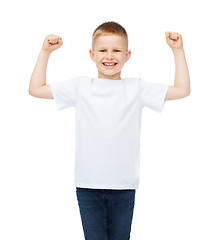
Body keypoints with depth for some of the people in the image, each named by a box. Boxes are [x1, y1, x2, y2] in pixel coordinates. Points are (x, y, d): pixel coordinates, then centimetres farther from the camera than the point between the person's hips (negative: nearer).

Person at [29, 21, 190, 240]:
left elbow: (182, 90, 5)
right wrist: (45, 52, 6)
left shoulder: (136, 88, 5)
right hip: (88, 185, 0)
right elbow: (36, 89, 10)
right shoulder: (81, 87, 5)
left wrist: (178, 50, 2)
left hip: (124, 186, 0)